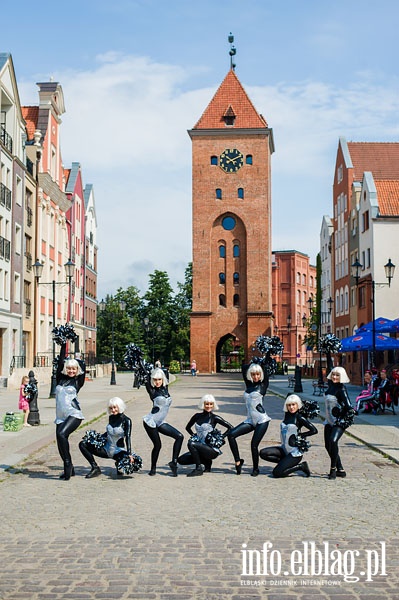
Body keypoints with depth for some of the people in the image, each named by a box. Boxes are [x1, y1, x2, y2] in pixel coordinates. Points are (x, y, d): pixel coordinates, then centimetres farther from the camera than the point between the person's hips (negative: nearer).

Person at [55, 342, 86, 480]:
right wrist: (63, 346, 7)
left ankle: (68, 464, -16)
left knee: (61, 434, -26)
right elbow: (60, 363, 7)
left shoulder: (77, 381, 5)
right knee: (60, 443, 3)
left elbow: (83, 366, -1)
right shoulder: (60, 379, 11)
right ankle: (69, 469, 20)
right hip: (61, 416, 5)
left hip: (74, 414, -5)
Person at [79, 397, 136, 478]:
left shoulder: (126, 420, -12)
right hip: (106, 448, 5)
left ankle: (118, 464, 1)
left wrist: (129, 454, -32)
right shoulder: (111, 417, 4)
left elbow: (128, 437, -21)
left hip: (118, 451, -5)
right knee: (82, 444, -7)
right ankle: (95, 468, -10)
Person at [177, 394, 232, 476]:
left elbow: (230, 427, -8)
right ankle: (207, 462, 10)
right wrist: (194, 436, 10)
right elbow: (188, 427, 24)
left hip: (213, 450, -7)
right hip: (200, 446, 7)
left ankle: (198, 469, -15)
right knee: (181, 460, -4)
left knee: (191, 444, -28)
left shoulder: (214, 418, -7)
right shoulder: (197, 416, 7)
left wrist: (220, 438, -8)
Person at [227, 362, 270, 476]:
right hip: (250, 420, 5)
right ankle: (238, 461, -3)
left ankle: (255, 469, 14)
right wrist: (252, 364, 16)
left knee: (254, 444, -8)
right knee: (231, 434, -12)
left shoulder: (263, 385, -1)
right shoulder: (248, 384, 11)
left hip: (262, 420, -5)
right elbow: (244, 368, 17)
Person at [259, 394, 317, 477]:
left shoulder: (299, 418, -12)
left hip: (295, 453, -7)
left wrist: (300, 435, -9)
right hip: (284, 449, 7)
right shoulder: (287, 415, 6)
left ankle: (300, 466, 3)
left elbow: (314, 430, -13)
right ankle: (284, 462, 6)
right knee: (263, 453, -10)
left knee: (276, 473, -16)